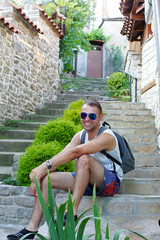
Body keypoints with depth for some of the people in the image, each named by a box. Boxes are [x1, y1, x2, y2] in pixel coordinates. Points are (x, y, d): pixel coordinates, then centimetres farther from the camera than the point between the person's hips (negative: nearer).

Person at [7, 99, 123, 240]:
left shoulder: (107, 136, -20)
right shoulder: (80, 136, 4)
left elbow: (75, 152, -33)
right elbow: (61, 157, -7)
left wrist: (46, 165, -37)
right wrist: (38, 176, -21)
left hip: (111, 181, -7)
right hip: (88, 182, 7)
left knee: (84, 158, -35)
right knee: (47, 178, -8)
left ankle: (71, 212, -32)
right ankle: (32, 228, -10)